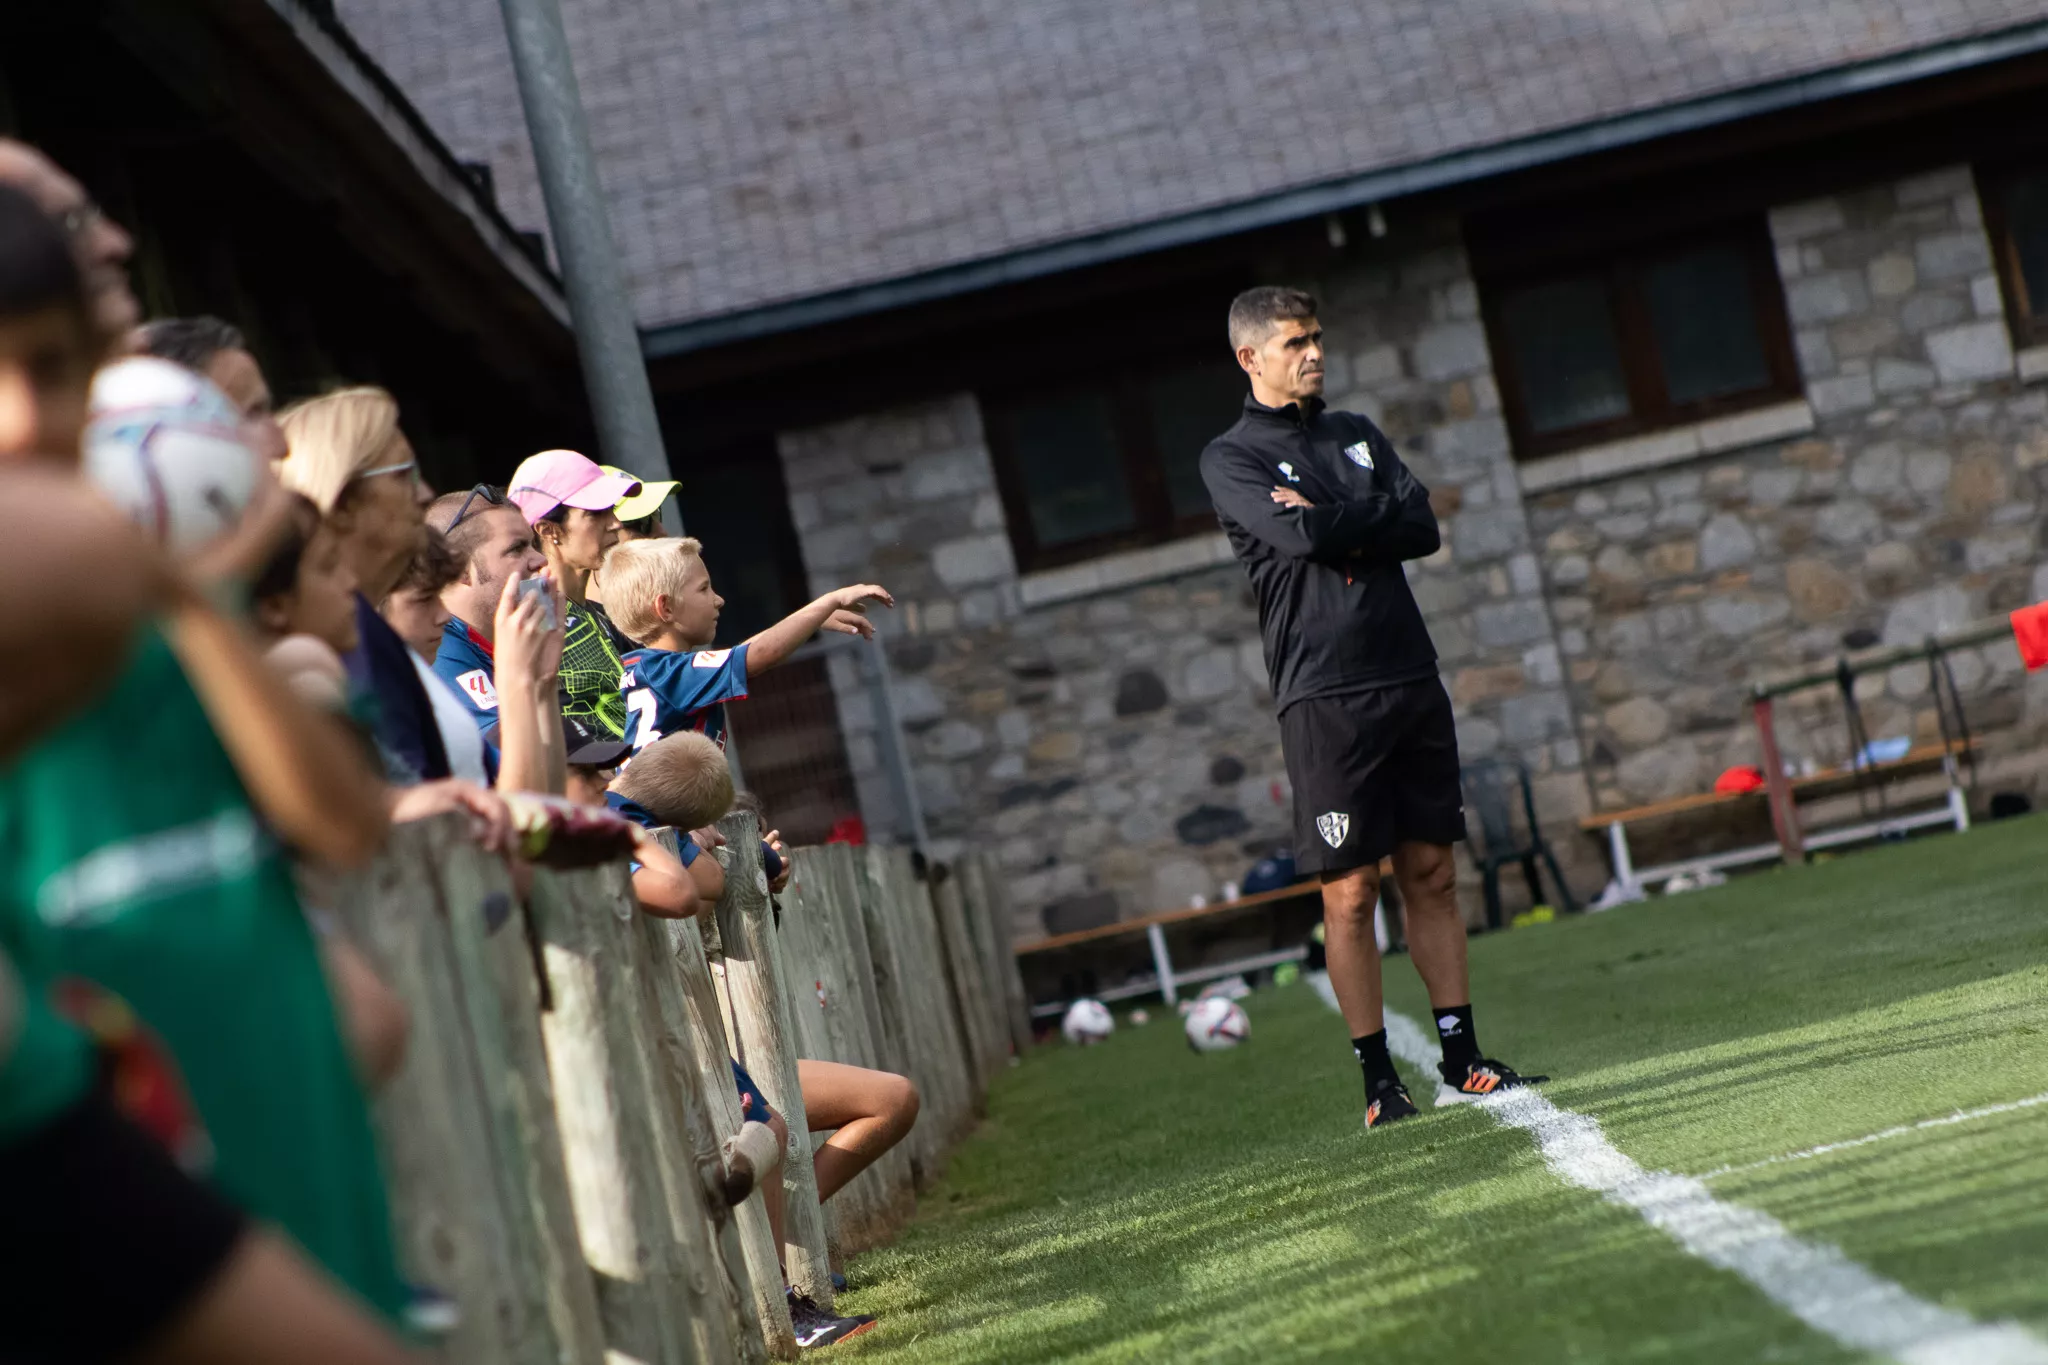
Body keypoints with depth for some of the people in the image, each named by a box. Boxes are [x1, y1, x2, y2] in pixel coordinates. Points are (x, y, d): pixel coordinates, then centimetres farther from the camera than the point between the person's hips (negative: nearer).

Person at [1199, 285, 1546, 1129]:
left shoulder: (1359, 437, 17)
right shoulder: (1230, 459, 1)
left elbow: (1423, 527, 3)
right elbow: (1300, 536, -17)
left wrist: (1327, 517, -6)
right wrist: (1373, 518, -3)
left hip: (1411, 679, 5)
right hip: (1324, 697, -5)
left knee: (1432, 874, 7)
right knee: (1349, 892, -3)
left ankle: (1461, 1060, 12)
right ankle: (1379, 1080, 3)